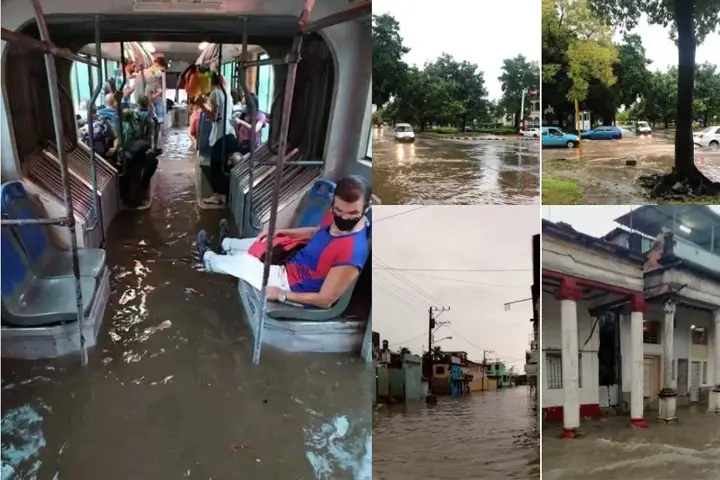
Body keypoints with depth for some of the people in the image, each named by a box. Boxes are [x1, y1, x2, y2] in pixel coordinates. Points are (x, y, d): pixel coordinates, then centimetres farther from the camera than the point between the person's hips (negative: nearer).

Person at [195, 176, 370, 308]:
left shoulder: (352, 253, -39)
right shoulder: (337, 220, -13)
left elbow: (325, 300, -30)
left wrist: (281, 294, -24)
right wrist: (279, 232, 3)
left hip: (291, 285, -7)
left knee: (242, 261, 5)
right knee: (262, 242, 24)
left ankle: (208, 259, 39)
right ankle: (226, 244, 58)